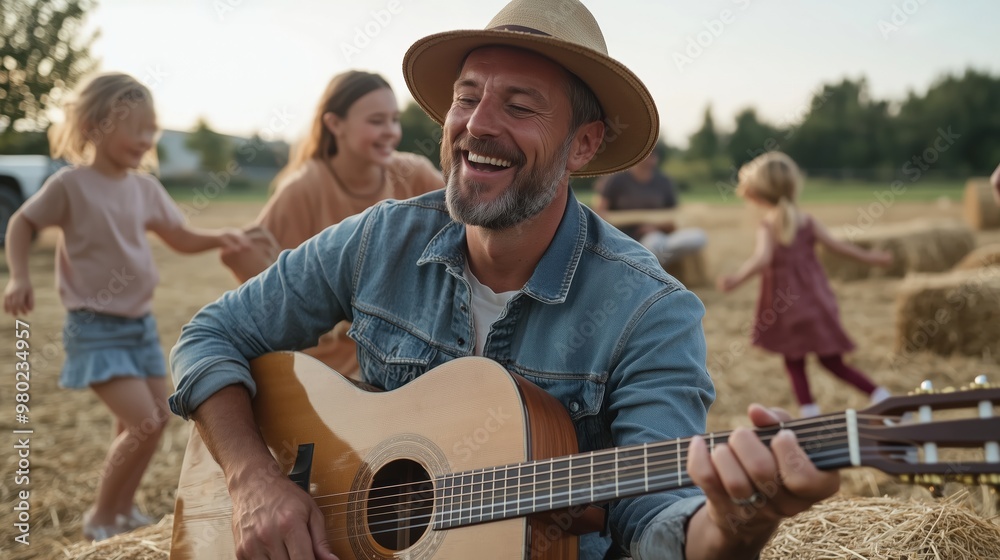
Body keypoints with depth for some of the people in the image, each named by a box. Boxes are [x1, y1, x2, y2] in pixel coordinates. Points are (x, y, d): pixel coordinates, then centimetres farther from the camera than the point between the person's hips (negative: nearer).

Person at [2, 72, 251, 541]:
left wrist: (219, 238, -5)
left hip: (140, 322, 7)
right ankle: (100, 518, 5)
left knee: (153, 420, 14)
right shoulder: (71, 184, -13)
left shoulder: (145, 187, 4)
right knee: (144, 422, -15)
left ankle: (124, 509, 33)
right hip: (95, 327, -7)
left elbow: (180, 238, 13)